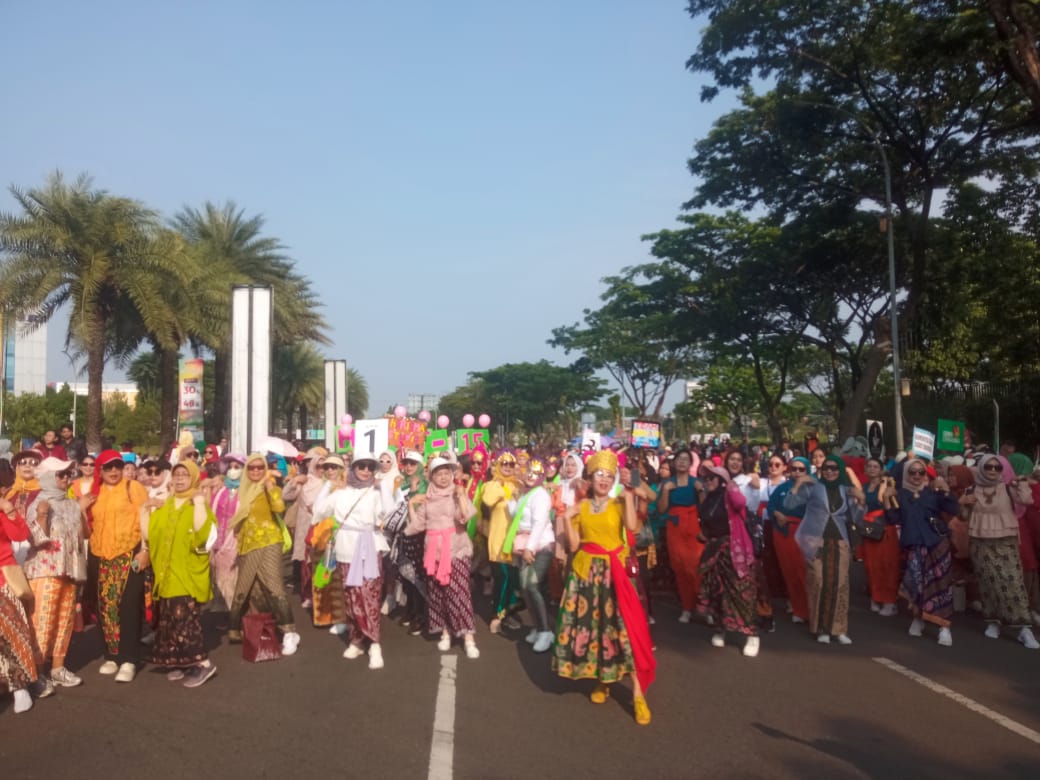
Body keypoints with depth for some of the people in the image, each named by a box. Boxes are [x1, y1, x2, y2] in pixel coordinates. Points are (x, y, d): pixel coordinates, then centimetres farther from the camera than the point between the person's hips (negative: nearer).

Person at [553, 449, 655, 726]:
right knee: (590, 624, 3)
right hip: (586, 571, 2)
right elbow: (573, 545, 3)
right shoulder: (581, 507, 8)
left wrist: (628, 496, -15)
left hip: (613, 572, -2)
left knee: (623, 625, -6)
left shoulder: (618, 504, 2)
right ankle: (602, 681, 23)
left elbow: (633, 526, -19)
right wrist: (568, 519, -4)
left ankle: (638, 693, -2)